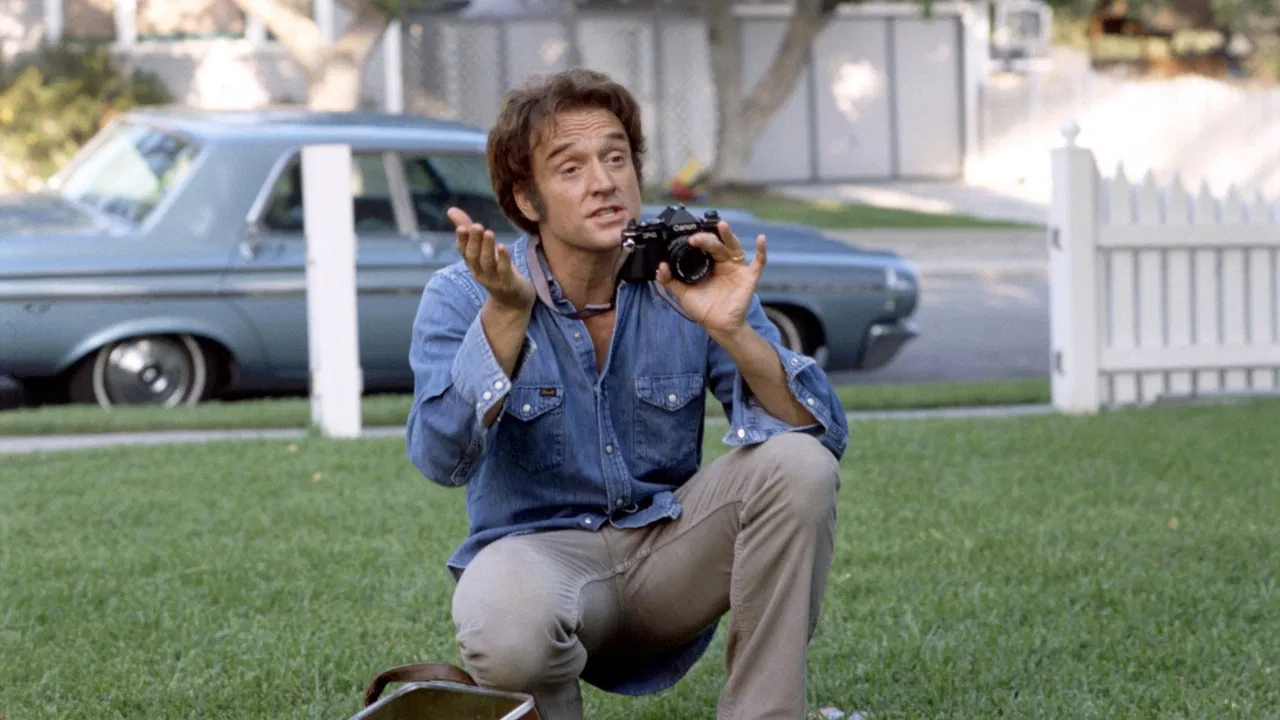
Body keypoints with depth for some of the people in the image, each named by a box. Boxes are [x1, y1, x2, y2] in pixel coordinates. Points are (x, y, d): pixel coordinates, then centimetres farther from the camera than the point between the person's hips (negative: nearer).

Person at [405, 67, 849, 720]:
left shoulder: (685, 279, -4)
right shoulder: (461, 298, -8)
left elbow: (824, 434, -12)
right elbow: (442, 459, -24)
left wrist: (731, 329, -28)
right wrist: (506, 312, -33)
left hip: (668, 551, 3)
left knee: (797, 463, -24)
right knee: (506, 631, -39)